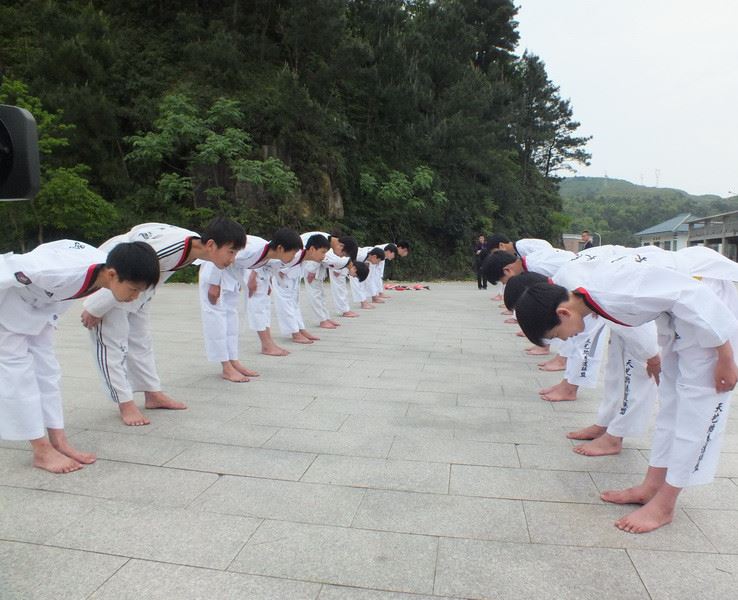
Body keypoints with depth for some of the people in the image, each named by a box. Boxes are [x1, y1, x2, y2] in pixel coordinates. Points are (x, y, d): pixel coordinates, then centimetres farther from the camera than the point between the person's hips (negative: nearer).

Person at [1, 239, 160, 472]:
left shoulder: (105, 268, -18)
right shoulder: (65, 271, -43)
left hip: (37, 306, 7)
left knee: (46, 369, 7)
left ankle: (59, 442, 14)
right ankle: (42, 451, 2)